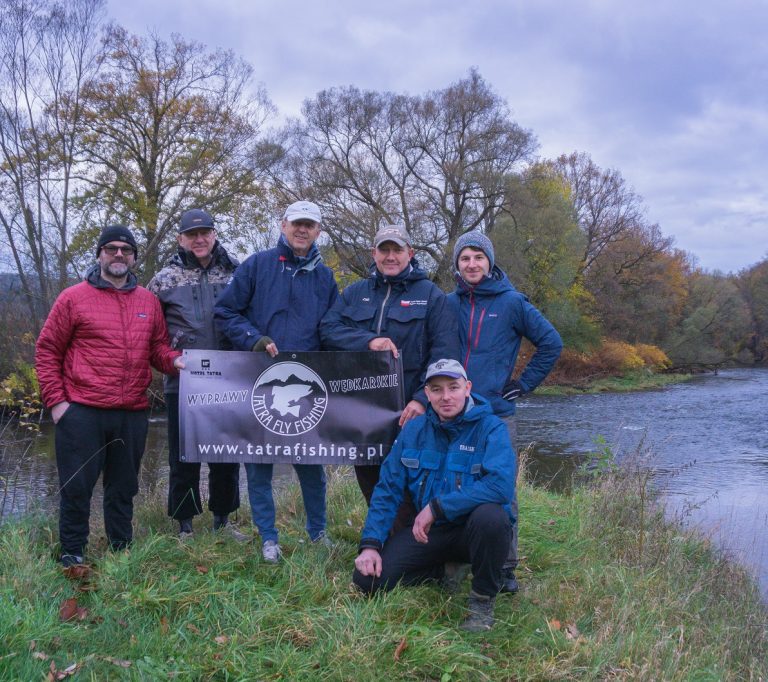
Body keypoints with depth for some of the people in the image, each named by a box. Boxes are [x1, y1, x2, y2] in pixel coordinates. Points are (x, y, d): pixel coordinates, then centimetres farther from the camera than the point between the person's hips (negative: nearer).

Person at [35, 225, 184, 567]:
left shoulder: (149, 302, 11)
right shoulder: (73, 298, 1)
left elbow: (157, 347, 18)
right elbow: (47, 351, 3)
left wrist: (174, 360, -5)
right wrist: (56, 400, -4)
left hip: (133, 414, 4)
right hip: (81, 412, -3)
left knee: (123, 487, 13)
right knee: (76, 487, 3)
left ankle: (122, 549, 26)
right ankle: (72, 552, 18)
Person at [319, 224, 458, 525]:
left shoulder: (431, 295, 2)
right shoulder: (354, 293, 13)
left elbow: (444, 354, -6)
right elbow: (328, 329, -2)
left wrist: (423, 399, -18)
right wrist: (369, 340, -18)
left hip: (408, 411, -4)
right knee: (370, 486, 16)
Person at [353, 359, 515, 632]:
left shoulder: (491, 427, -13)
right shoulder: (414, 429, 2)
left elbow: (501, 484, -29)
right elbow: (388, 489, 2)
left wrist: (437, 507, -26)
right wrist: (370, 544, -10)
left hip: (474, 529, -3)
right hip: (429, 531, 4)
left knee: (490, 515, -38)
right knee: (367, 577, -13)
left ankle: (483, 600, -10)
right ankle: (437, 573, 16)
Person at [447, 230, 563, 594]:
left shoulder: (511, 302, 0)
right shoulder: (449, 304, 9)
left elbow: (551, 343, 6)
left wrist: (523, 384, 4)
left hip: (497, 414, -3)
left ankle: (505, 568, 12)